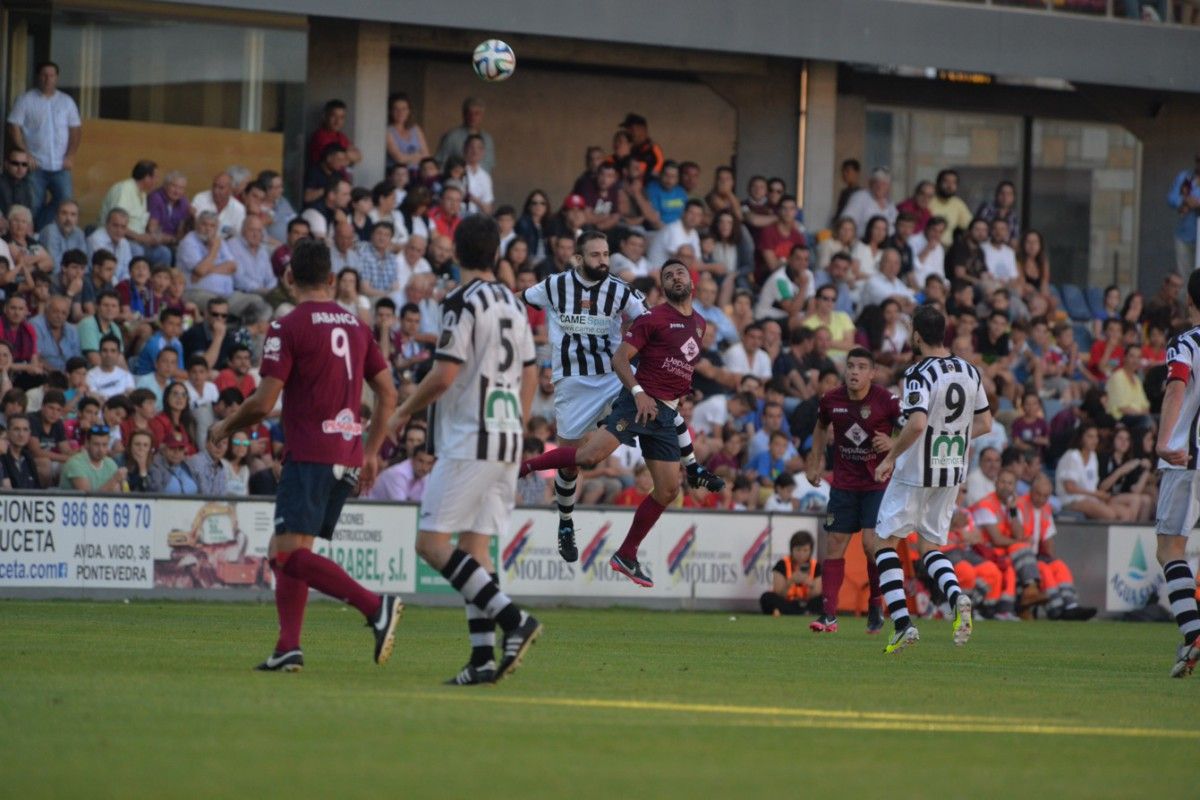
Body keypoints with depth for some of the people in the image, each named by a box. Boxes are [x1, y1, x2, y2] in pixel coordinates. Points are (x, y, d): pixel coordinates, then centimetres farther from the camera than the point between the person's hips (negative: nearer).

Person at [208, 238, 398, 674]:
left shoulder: (287, 327, -7)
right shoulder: (356, 325, 13)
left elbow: (264, 402, -11)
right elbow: (387, 394, 16)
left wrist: (225, 428, 7)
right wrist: (371, 453, 23)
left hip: (309, 454, -8)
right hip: (348, 454, 8)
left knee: (289, 554, -13)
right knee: (286, 551, 14)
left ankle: (375, 605, -28)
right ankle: (288, 647, 4)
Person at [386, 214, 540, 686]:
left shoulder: (462, 303, -10)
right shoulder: (514, 305, 13)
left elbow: (444, 376, -15)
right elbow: (530, 376, 18)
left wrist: (403, 413, 0)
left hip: (469, 441, -8)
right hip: (508, 441, 8)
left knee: (432, 542, -8)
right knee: (475, 545, 8)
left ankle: (513, 619, -19)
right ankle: (483, 658, 0)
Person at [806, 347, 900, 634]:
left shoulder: (886, 401, -13)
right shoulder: (831, 400, -2)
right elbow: (821, 427, 20)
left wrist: (892, 444, -23)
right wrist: (815, 463, 17)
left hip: (878, 483, -3)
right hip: (843, 483, 3)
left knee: (871, 542, -15)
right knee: (835, 543, -2)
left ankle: (876, 605, 6)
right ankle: (829, 615, 0)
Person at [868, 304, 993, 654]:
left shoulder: (919, 374, -17)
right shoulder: (969, 372, 5)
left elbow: (917, 423, -29)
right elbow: (985, 423, 13)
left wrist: (890, 457, -17)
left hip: (916, 471, -7)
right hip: (952, 473, 7)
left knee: (883, 542, 7)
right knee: (930, 546, 18)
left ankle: (903, 623, -5)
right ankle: (956, 595, -14)